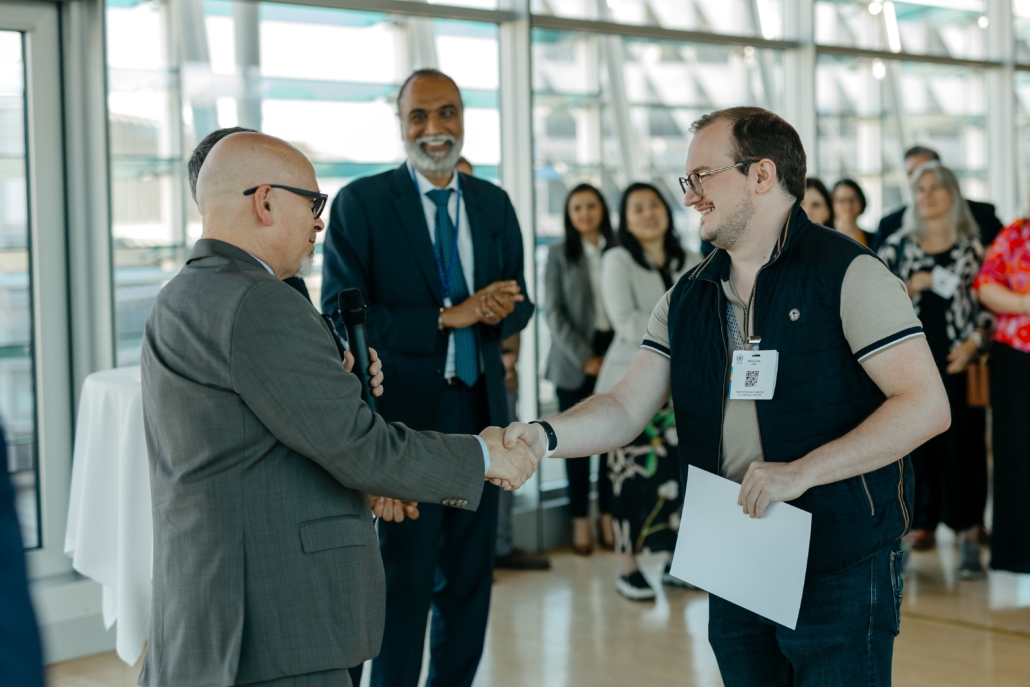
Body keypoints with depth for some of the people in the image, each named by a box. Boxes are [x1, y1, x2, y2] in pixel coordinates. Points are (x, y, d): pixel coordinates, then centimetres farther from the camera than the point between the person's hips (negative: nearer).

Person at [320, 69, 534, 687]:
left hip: (479, 410, 5)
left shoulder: (494, 204, 10)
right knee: (405, 578, 1)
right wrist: (446, 318, -19)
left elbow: (518, 304, 13)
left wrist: (499, 312, -13)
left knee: (470, 576, 13)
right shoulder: (360, 203, -5)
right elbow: (341, 315, -12)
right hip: (405, 415, -5)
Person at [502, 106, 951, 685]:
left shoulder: (848, 274, -10)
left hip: (839, 572, -5)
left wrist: (802, 470, -22)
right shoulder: (689, 297, 10)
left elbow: (927, 405, -16)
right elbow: (627, 409, 6)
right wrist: (546, 436, -13)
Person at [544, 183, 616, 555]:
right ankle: (579, 521, 8)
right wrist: (584, 357, -10)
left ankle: (609, 517, 10)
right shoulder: (559, 253, 3)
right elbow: (553, 312, -2)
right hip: (573, 359, -1)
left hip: (614, 353, 2)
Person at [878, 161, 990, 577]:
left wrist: (972, 344, -9)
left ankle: (969, 536, 0)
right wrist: (910, 287, -9)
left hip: (957, 361, -1)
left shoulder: (972, 246, 6)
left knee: (961, 443, -4)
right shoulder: (898, 245, 9)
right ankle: (922, 524, 11)